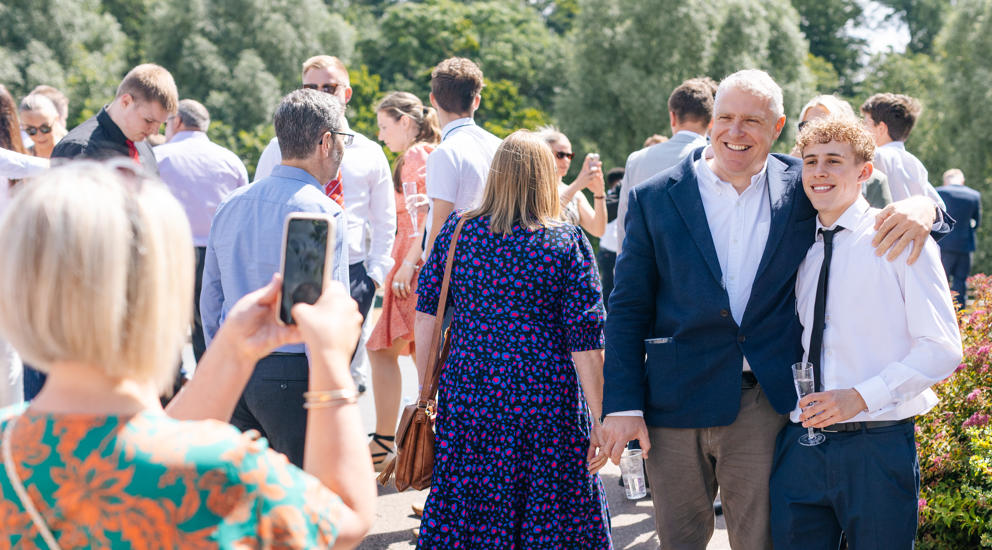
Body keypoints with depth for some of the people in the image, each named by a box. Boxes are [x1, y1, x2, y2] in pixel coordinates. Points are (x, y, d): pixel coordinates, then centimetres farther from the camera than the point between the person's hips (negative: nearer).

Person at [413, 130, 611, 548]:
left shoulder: (456, 230, 3)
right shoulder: (568, 242, -6)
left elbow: (426, 317, 5)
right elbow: (586, 343, -8)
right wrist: (600, 420, -4)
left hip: (466, 402, 3)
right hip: (548, 405, -3)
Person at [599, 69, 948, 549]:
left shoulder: (802, 189, 3)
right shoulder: (655, 199, 1)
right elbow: (628, 308, 2)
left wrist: (920, 205, -12)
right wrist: (622, 404, -5)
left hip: (766, 402, 0)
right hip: (676, 401, 0)